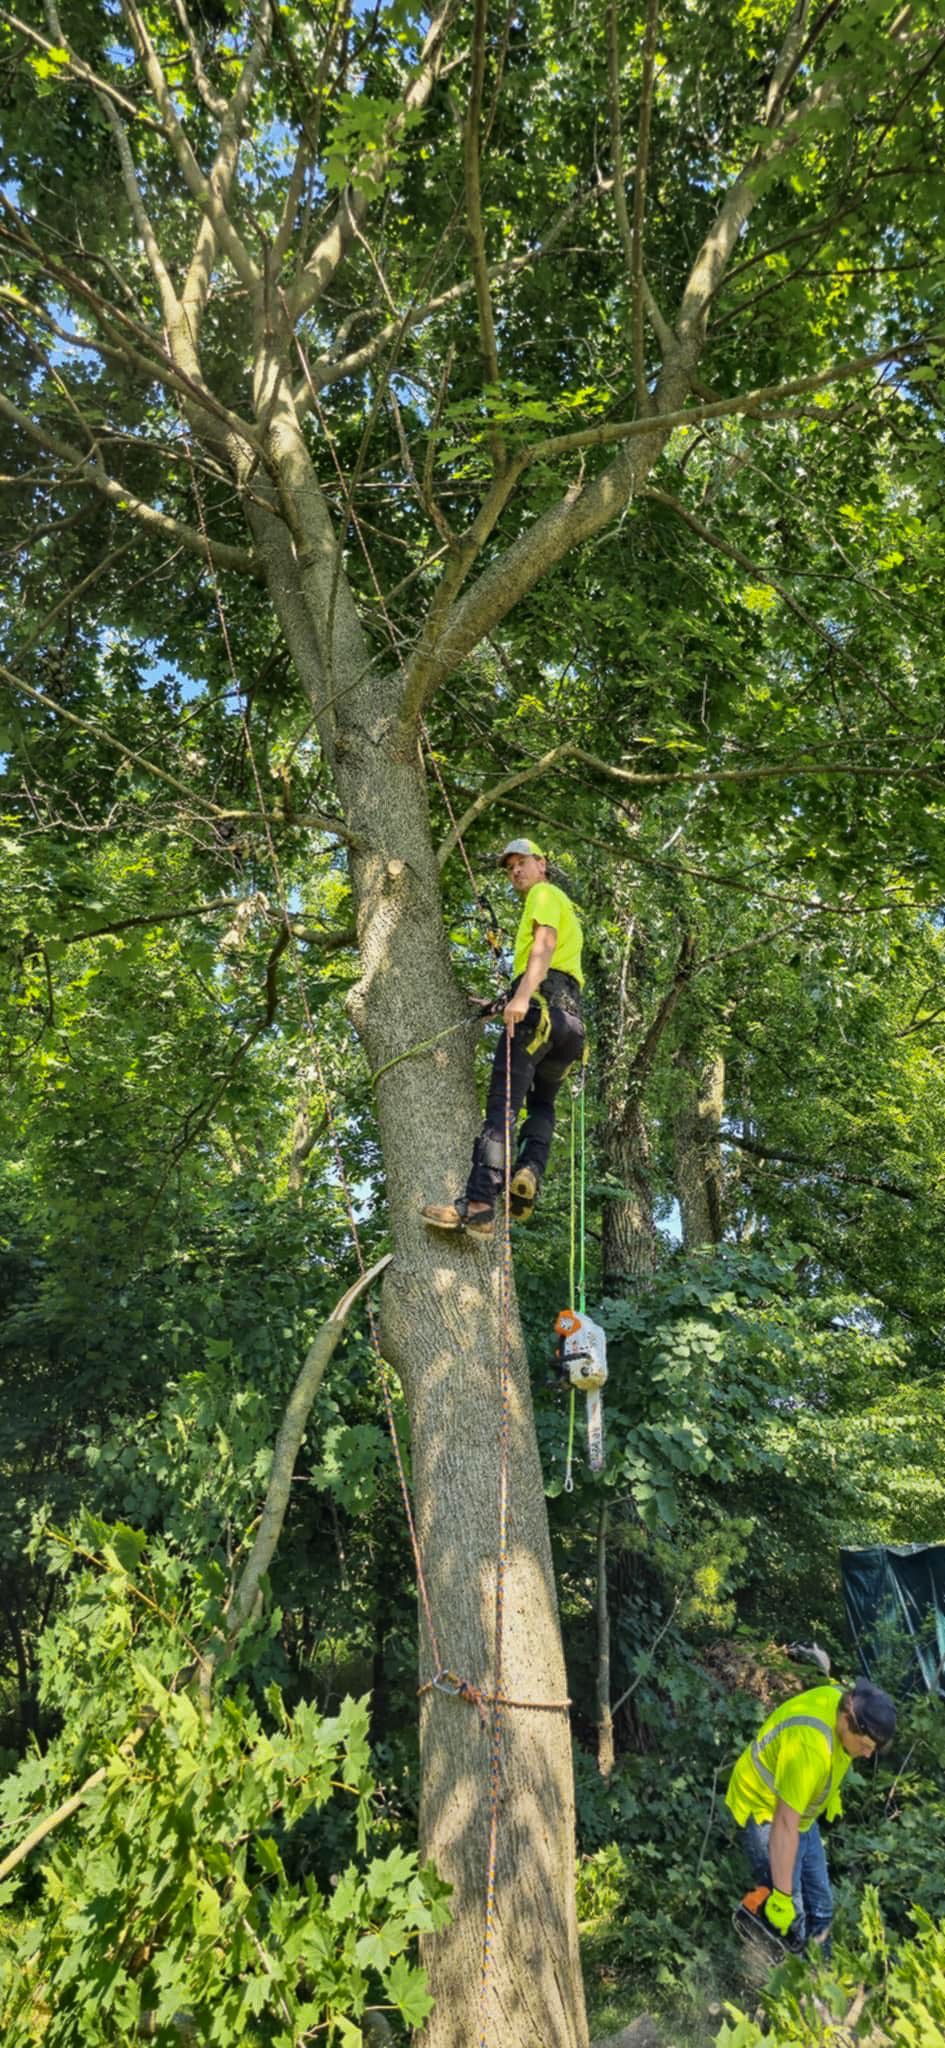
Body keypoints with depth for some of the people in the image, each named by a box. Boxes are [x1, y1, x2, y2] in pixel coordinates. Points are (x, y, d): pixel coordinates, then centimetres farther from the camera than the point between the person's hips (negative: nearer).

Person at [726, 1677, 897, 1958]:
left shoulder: (844, 1701, -15)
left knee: (821, 1905, 17)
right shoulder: (811, 1747, -40)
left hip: (799, 1810, 9)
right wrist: (782, 1896, -31)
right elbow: (785, 1824, -36)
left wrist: (831, 1792, 19)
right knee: (789, 1918, -6)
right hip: (765, 1813, -9)